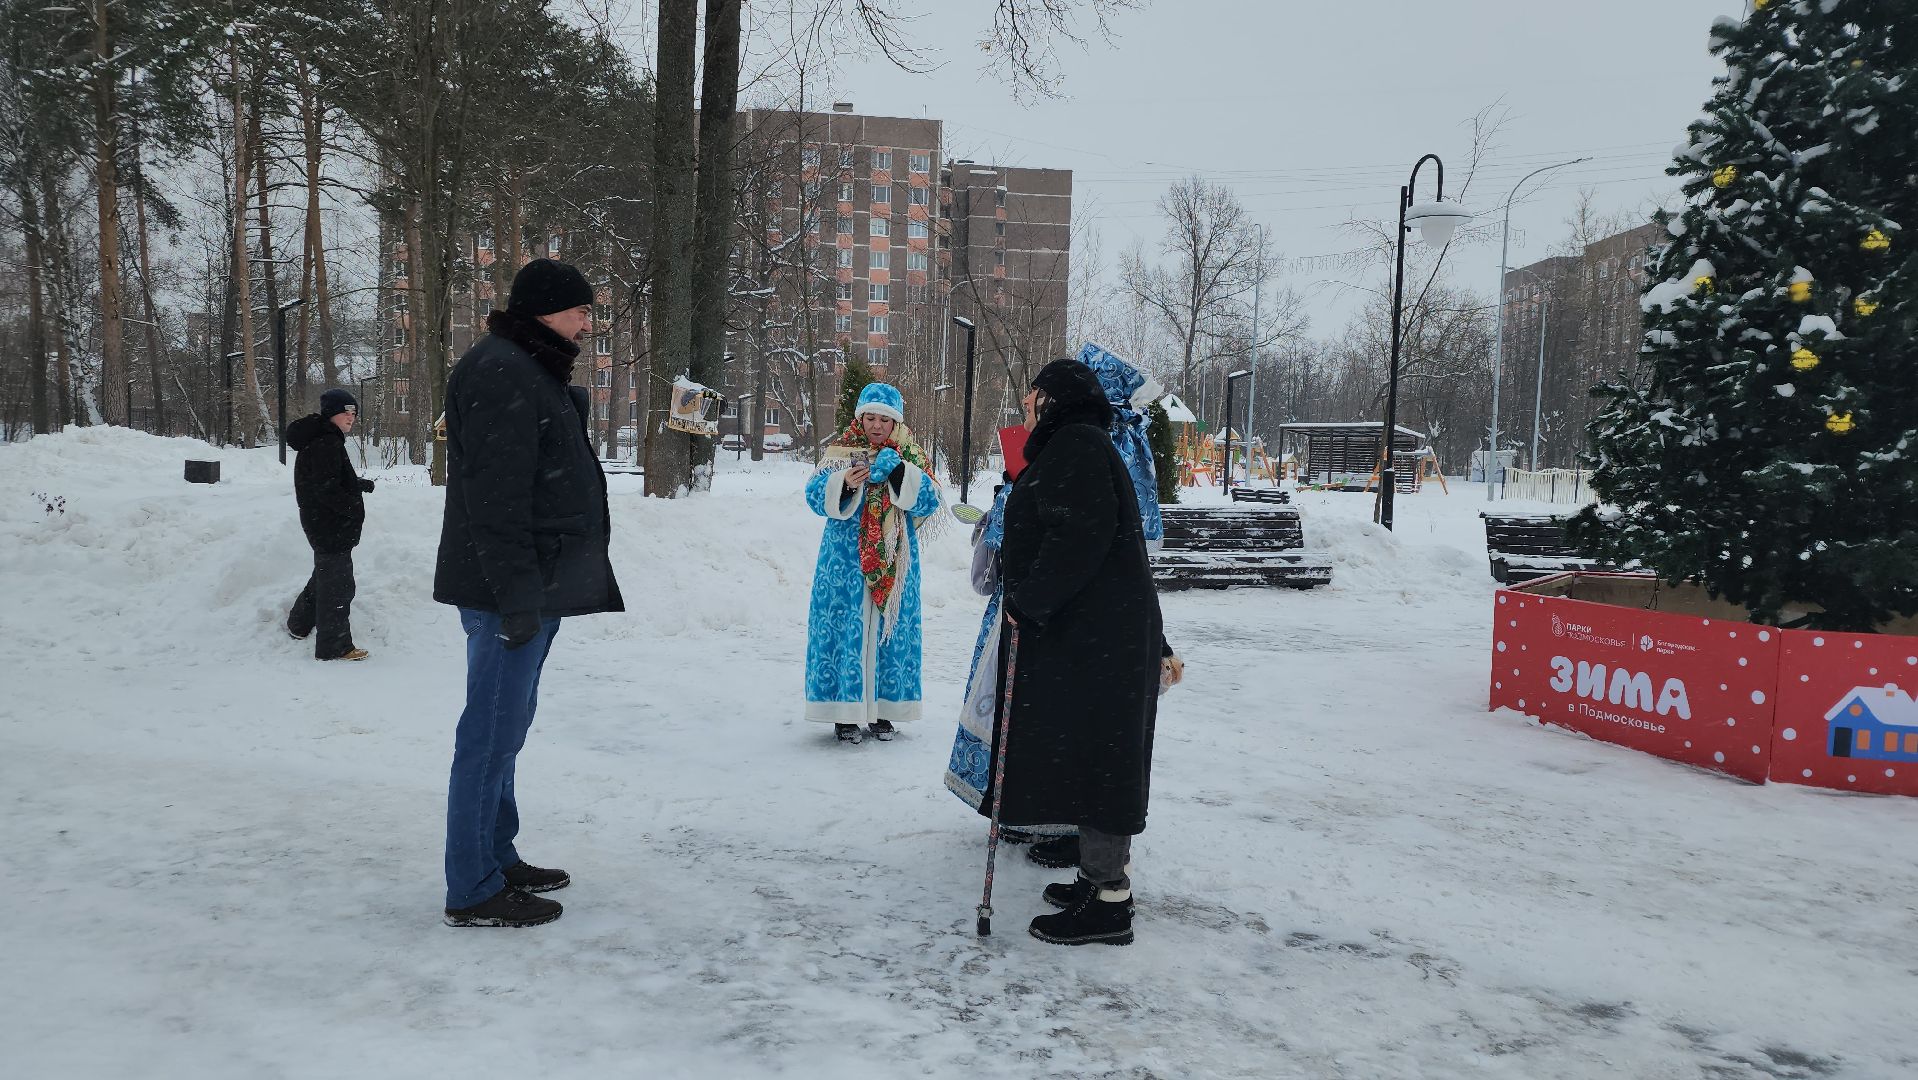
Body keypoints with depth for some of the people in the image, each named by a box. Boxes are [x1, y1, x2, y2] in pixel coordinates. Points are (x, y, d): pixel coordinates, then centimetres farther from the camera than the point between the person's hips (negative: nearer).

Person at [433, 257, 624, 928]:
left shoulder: (532, 372, 20)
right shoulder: (501, 374, -15)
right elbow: (495, 496, -22)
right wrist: (516, 593, -24)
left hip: (535, 587, 11)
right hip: (512, 590, -11)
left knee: (505, 727, 17)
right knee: (492, 734, -5)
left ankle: (497, 859, 29)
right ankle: (473, 892, 2)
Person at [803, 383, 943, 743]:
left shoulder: (911, 457, 6)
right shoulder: (840, 453, 4)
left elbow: (930, 502, -6)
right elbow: (815, 496, -4)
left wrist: (900, 472, -19)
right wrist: (843, 483, -23)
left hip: (893, 563, 1)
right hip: (846, 561, -1)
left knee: (890, 629, 5)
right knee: (845, 628, -3)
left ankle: (883, 711, 16)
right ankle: (845, 713, 7)